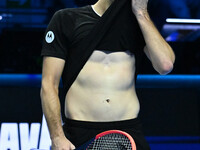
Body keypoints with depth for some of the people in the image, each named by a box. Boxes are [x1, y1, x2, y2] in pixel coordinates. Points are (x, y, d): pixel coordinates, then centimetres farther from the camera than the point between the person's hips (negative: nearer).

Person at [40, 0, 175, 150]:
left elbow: (166, 65, -6)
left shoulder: (140, 22, 12)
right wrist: (58, 137, -12)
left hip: (129, 129, 2)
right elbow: (49, 84, -1)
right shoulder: (66, 19, 4)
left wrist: (141, 13, -2)